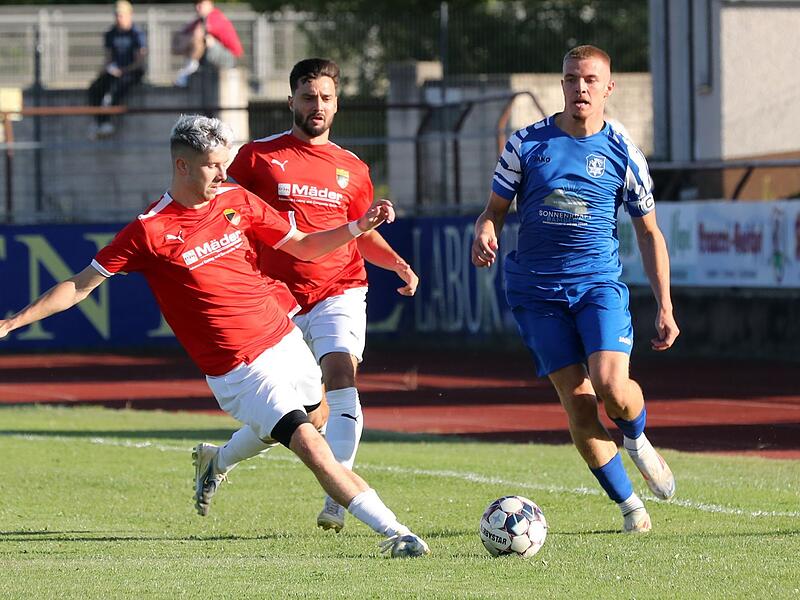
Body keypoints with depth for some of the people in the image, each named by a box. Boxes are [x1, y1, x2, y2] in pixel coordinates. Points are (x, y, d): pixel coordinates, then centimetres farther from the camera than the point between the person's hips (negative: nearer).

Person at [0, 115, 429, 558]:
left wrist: (360, 226, 0)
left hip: (285, 339, 7)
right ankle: (393, 531, -14)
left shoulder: (237, 201, 4)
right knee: (313, 448, -18)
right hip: (241, 372, -7)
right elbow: (80, 286, -5)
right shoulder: (150, 231, -12)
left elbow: (303, 247, 14)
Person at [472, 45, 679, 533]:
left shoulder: (623, 154, 3)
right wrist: (484, 235, -15)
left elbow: (649, 233, 9)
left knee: (611, 386, -22)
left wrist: (665, 307, 4)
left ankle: (638, 441, 13)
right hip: (539, 292, 1)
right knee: (578, 402, -7)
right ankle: (628, 504, 8)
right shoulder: (527, 144, 2)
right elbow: (495, 209, 10)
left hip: (600, 284, 0)